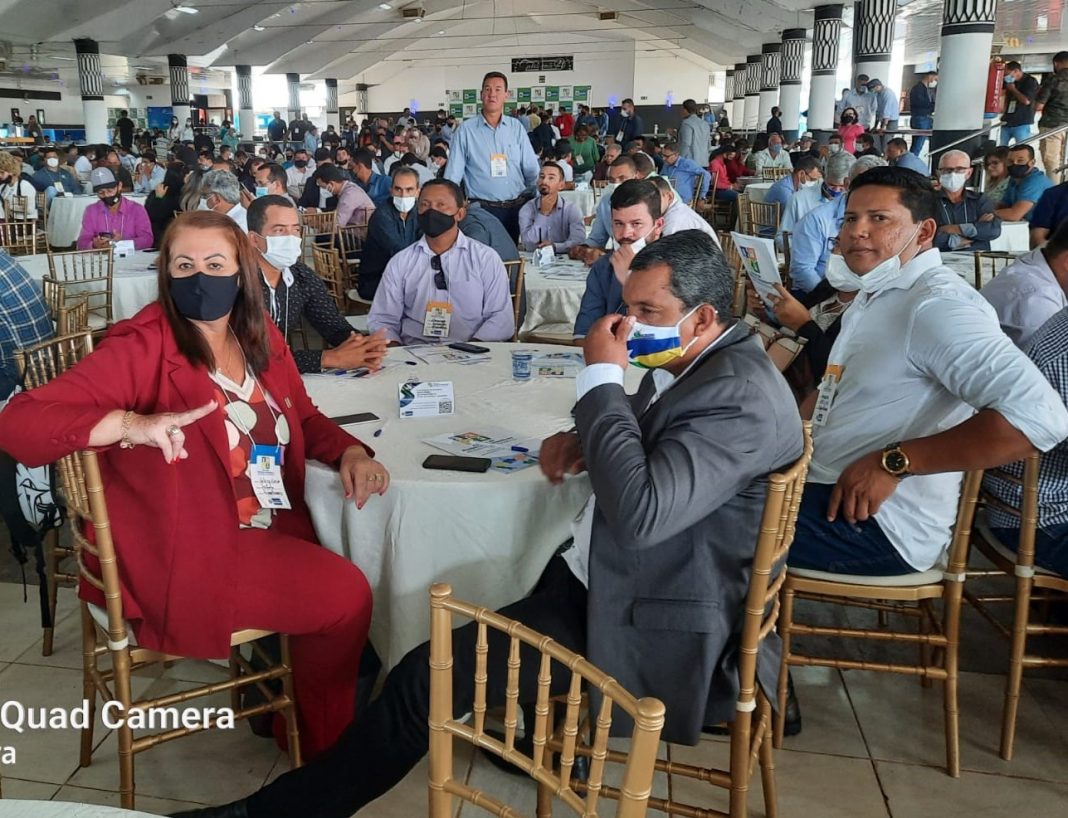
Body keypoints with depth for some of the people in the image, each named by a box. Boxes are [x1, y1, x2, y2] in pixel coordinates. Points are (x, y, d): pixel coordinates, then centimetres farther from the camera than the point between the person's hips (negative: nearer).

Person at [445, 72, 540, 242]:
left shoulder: (516, 127, 7)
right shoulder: (466, 129, -1)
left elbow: (532, 170, 9)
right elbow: (453, 175, -1)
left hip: (517, 208, 3)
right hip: (483, 209, -3)